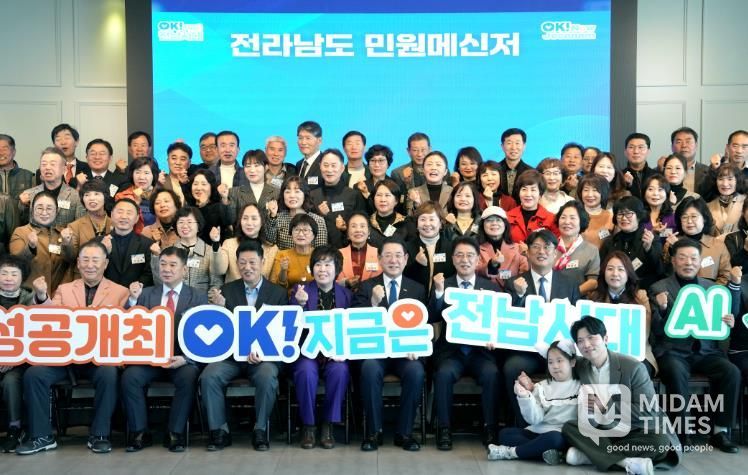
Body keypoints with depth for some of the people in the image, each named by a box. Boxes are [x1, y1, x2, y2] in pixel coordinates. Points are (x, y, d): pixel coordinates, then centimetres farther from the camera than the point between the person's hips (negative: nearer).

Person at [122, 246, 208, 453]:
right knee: (129, 377, -25)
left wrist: (185, 358, -19)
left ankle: (176, 433, -14)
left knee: (188, 378, -31)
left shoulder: (198, 298, 6)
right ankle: (139, 433, -8)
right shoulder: (146, 294, 13)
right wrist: (132, 300, -11)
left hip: (183, 359, -2)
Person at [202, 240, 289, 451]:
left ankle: (260, 430, -10)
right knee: (208, 377, -24)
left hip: (264, 354, -2)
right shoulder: (228, 290, 11)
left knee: (267, 378, -32)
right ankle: (219, 431, -7)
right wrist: (220, 306, -15)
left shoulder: (278, 293, 6)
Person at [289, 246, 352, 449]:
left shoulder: (347, 295, 8)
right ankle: (308, 425, -11)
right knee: (307, 370, -31)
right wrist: (300, 304, -25)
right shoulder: (299, 290, 3)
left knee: (340, 370, -30)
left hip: (335, 354, 1)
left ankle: (328, 424, -10)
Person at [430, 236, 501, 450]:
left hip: (481, 350, 1)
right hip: (451, 350, 0)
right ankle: (444, 428, -14)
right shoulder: (443, 285, 8)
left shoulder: (491, 287, 11)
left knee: (491, 373, -29)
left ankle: (490, 428, -12)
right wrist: (438, 292, -18)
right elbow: (431, 319, -4)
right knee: (444, 373, -30)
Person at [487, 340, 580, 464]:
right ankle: (547, 451, -28)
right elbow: (534, 419, -3)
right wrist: (525, 397, -15)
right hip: (538, 431, 4)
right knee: (505, 433, -13)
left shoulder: (580, 387, 2)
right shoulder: (542, 387, 9)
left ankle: (511, 452, -19)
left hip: (563, 435, -4)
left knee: (554, 438, -36)